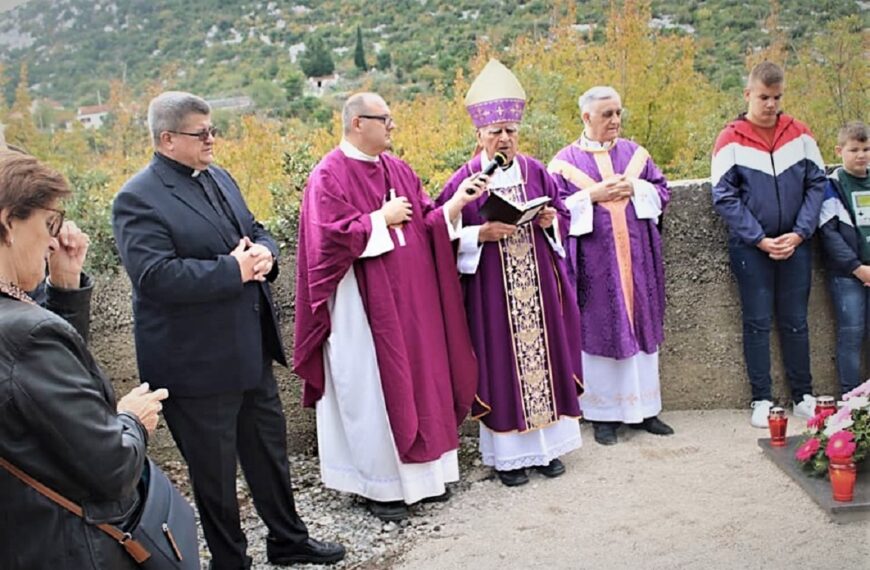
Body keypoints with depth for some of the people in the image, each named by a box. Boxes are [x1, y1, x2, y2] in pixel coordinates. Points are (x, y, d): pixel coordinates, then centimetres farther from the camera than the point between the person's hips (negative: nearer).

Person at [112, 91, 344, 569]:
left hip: (251, 350, 8)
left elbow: (256, 232, 16)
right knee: (215, 469, 10)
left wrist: (265, 253, -8)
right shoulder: (138, 199, -15)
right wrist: (232, 270, -23)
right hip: (198, 363, -7)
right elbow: (155, 276, -26)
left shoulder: (218, 178, 9)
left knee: (269, 449, 20)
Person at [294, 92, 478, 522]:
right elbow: (331, 236, -20)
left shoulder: (397, 169, 12)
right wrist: (382, 218, -14)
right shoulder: (329, 176, -9)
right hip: (366, 304, -7)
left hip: (414, 299, 7)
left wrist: (456, 204, -6)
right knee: (374, 389, 2)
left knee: (420, 379, 12)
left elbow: (427, 222, 12)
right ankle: (380, 484, 16)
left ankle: (420, 470, 27)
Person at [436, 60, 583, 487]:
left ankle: (547, 444, 25)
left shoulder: (536, 172, 6)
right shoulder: (464, 180, -4)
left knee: (544, 355, 10)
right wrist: (481, 234, -20)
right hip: (491, 291, -3)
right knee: (501, 363, 3)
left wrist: (551, 221, -9)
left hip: (539, 286, 4)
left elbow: (562, 217, 13)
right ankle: (508, 453, 16)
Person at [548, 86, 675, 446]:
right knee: (600, 331, 2)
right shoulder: (565, 161, 0)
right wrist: (593, 195, -14)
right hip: (595, 264, -3)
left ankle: (644, 408, 21)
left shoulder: (635, 153, 10)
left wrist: (634, 189, -8)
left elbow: (662, 191, 10)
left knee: (641, 326, 9)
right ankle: (603, 414, 14)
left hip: (636, 258, 4)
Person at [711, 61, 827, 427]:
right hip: (750, 247, -2)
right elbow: (725, 198, -8)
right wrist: (760, 240, -12)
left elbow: (816, 184, 3)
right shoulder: (731, 141, -5)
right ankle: (761, 400, 13)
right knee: (757, 323, 4)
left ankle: (803, 396, 23)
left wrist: (799, 234, -8)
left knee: (795, 321, 11)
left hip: (795, 245, 3)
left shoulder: (799, 134, 2)